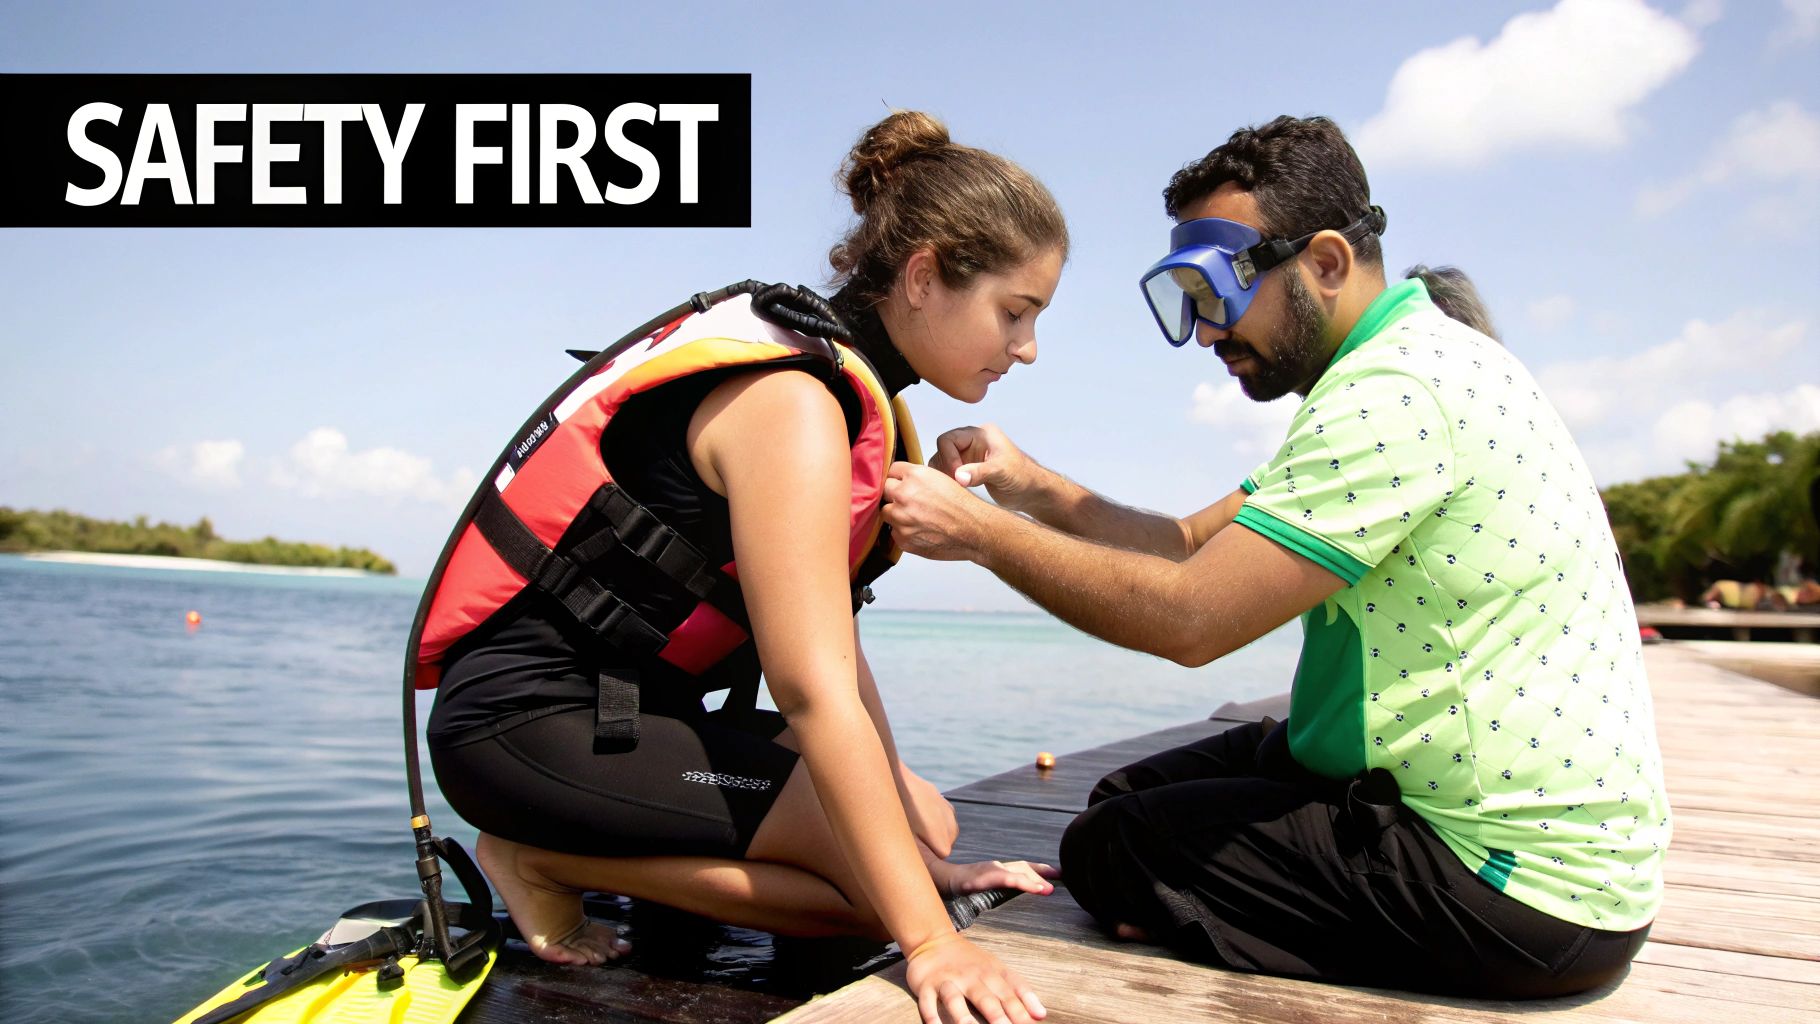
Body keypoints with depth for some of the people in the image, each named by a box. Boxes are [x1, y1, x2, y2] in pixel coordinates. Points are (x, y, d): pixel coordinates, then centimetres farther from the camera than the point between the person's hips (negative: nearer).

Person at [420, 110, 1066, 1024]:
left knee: (925, 822, 12)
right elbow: (814, 693, -29)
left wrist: (923, 850, 1)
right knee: (884, 869, -18)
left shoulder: (847, 394, 8)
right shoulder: (791, 407, -22)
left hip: (629, 702, 10)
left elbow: (826, 645, 4)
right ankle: (549, 861, -6)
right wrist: (929, 941, -28)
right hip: (532, 718, -10)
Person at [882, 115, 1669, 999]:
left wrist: (978, 532, -18)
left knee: (1107, 850, -6)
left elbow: (1189, 617, -27)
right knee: (1134, 792, 12)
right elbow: (1191, 546, 6)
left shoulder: (1398, 392, -23)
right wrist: (1034, 488, -7)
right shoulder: (1400, 374, 11)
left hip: (1517, 889, -10)